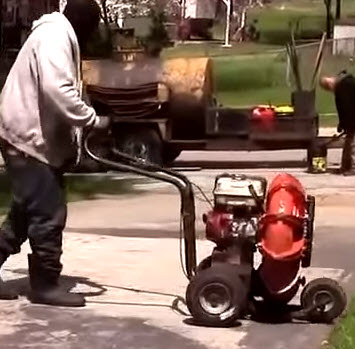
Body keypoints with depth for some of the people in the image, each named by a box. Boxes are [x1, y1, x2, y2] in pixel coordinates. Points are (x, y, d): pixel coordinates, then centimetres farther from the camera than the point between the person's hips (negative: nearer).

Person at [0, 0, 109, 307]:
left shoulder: (57, 35, 20)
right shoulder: (55, 36, -15)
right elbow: (57, 90, -28)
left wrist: (71, 137, 15)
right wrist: (93, 120, -22)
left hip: (33, 137, 11)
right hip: (28, 138, -11)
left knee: (26, 213, 16)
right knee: (49, 213, -6)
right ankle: (45, 285, 3)